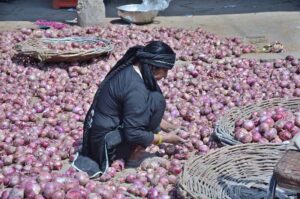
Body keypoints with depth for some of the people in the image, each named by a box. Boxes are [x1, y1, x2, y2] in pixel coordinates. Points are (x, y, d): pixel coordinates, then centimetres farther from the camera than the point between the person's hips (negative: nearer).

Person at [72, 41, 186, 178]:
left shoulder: (128, 69, 3)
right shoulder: (136, 88, -24)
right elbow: (133, 134, -22)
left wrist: (163, 125, 17)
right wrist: (165, 138, -8)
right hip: (107, 146, -9)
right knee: (156, 101, -11)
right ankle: (134, 157, -2)